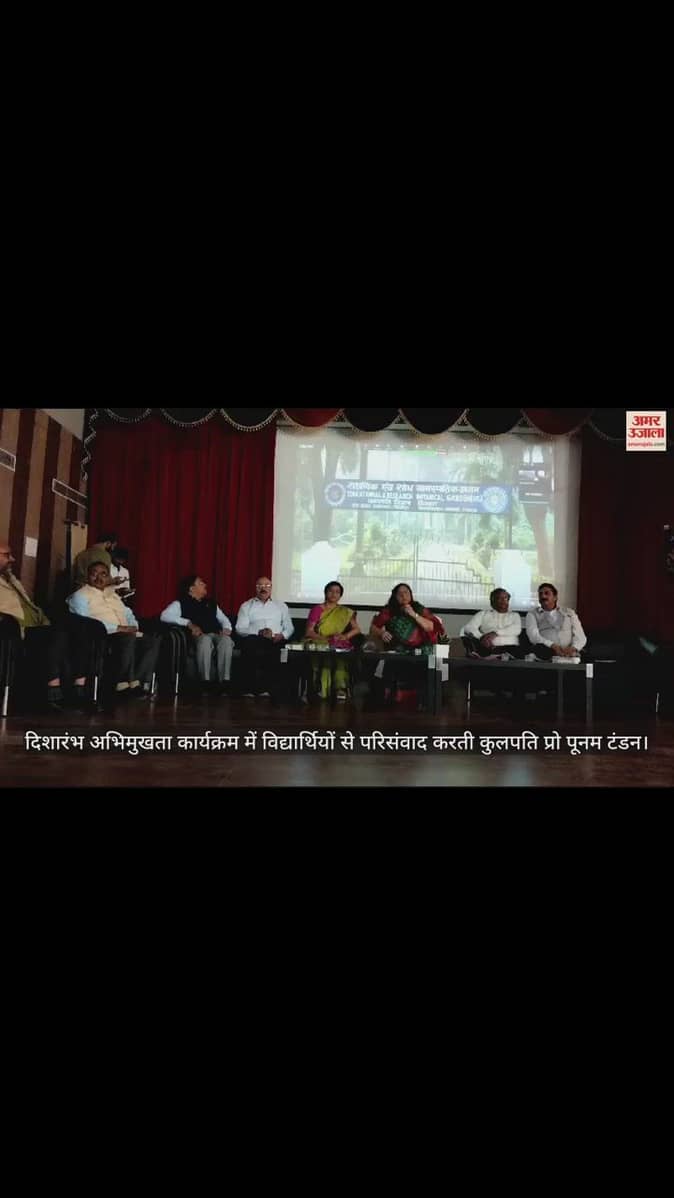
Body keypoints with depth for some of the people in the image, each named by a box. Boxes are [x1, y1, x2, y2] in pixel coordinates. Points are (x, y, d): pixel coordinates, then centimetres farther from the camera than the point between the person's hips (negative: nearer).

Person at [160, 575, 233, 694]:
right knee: (205, 640, -40)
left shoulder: (211, 603, 30)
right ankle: (206, 682, -35)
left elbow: (223, 619, 29)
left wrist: (226, 628, 4)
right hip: (199, 636, -3)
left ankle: (224, 681, -37)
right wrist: (189, 623, -12)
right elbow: (165, 616, -3)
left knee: (226, 640, -33)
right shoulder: (181, 603, 13)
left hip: (217, 634, 3)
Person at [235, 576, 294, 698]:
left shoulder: (281, 606, 25)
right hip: (254, 639, -1)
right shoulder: (246, 606, 18)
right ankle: (250, 688, -34)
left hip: (274, 641, 1)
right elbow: (240, 629, 5)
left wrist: (282, 635, -4)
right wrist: (259, 632, -12)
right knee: (250, 642, -37)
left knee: (273, 649, -36)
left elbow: (289, 628, 20)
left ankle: (267, 688, -34)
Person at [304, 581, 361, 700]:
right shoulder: (317, 609, 10)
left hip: (339, 646, 1)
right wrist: (325, 638, -15)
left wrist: (345, 636, -15)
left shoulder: (345, 612, 16)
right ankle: (321, 689, -32)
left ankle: (340, 688, -32)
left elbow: (357, 629, 6)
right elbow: (309, 631, 1)